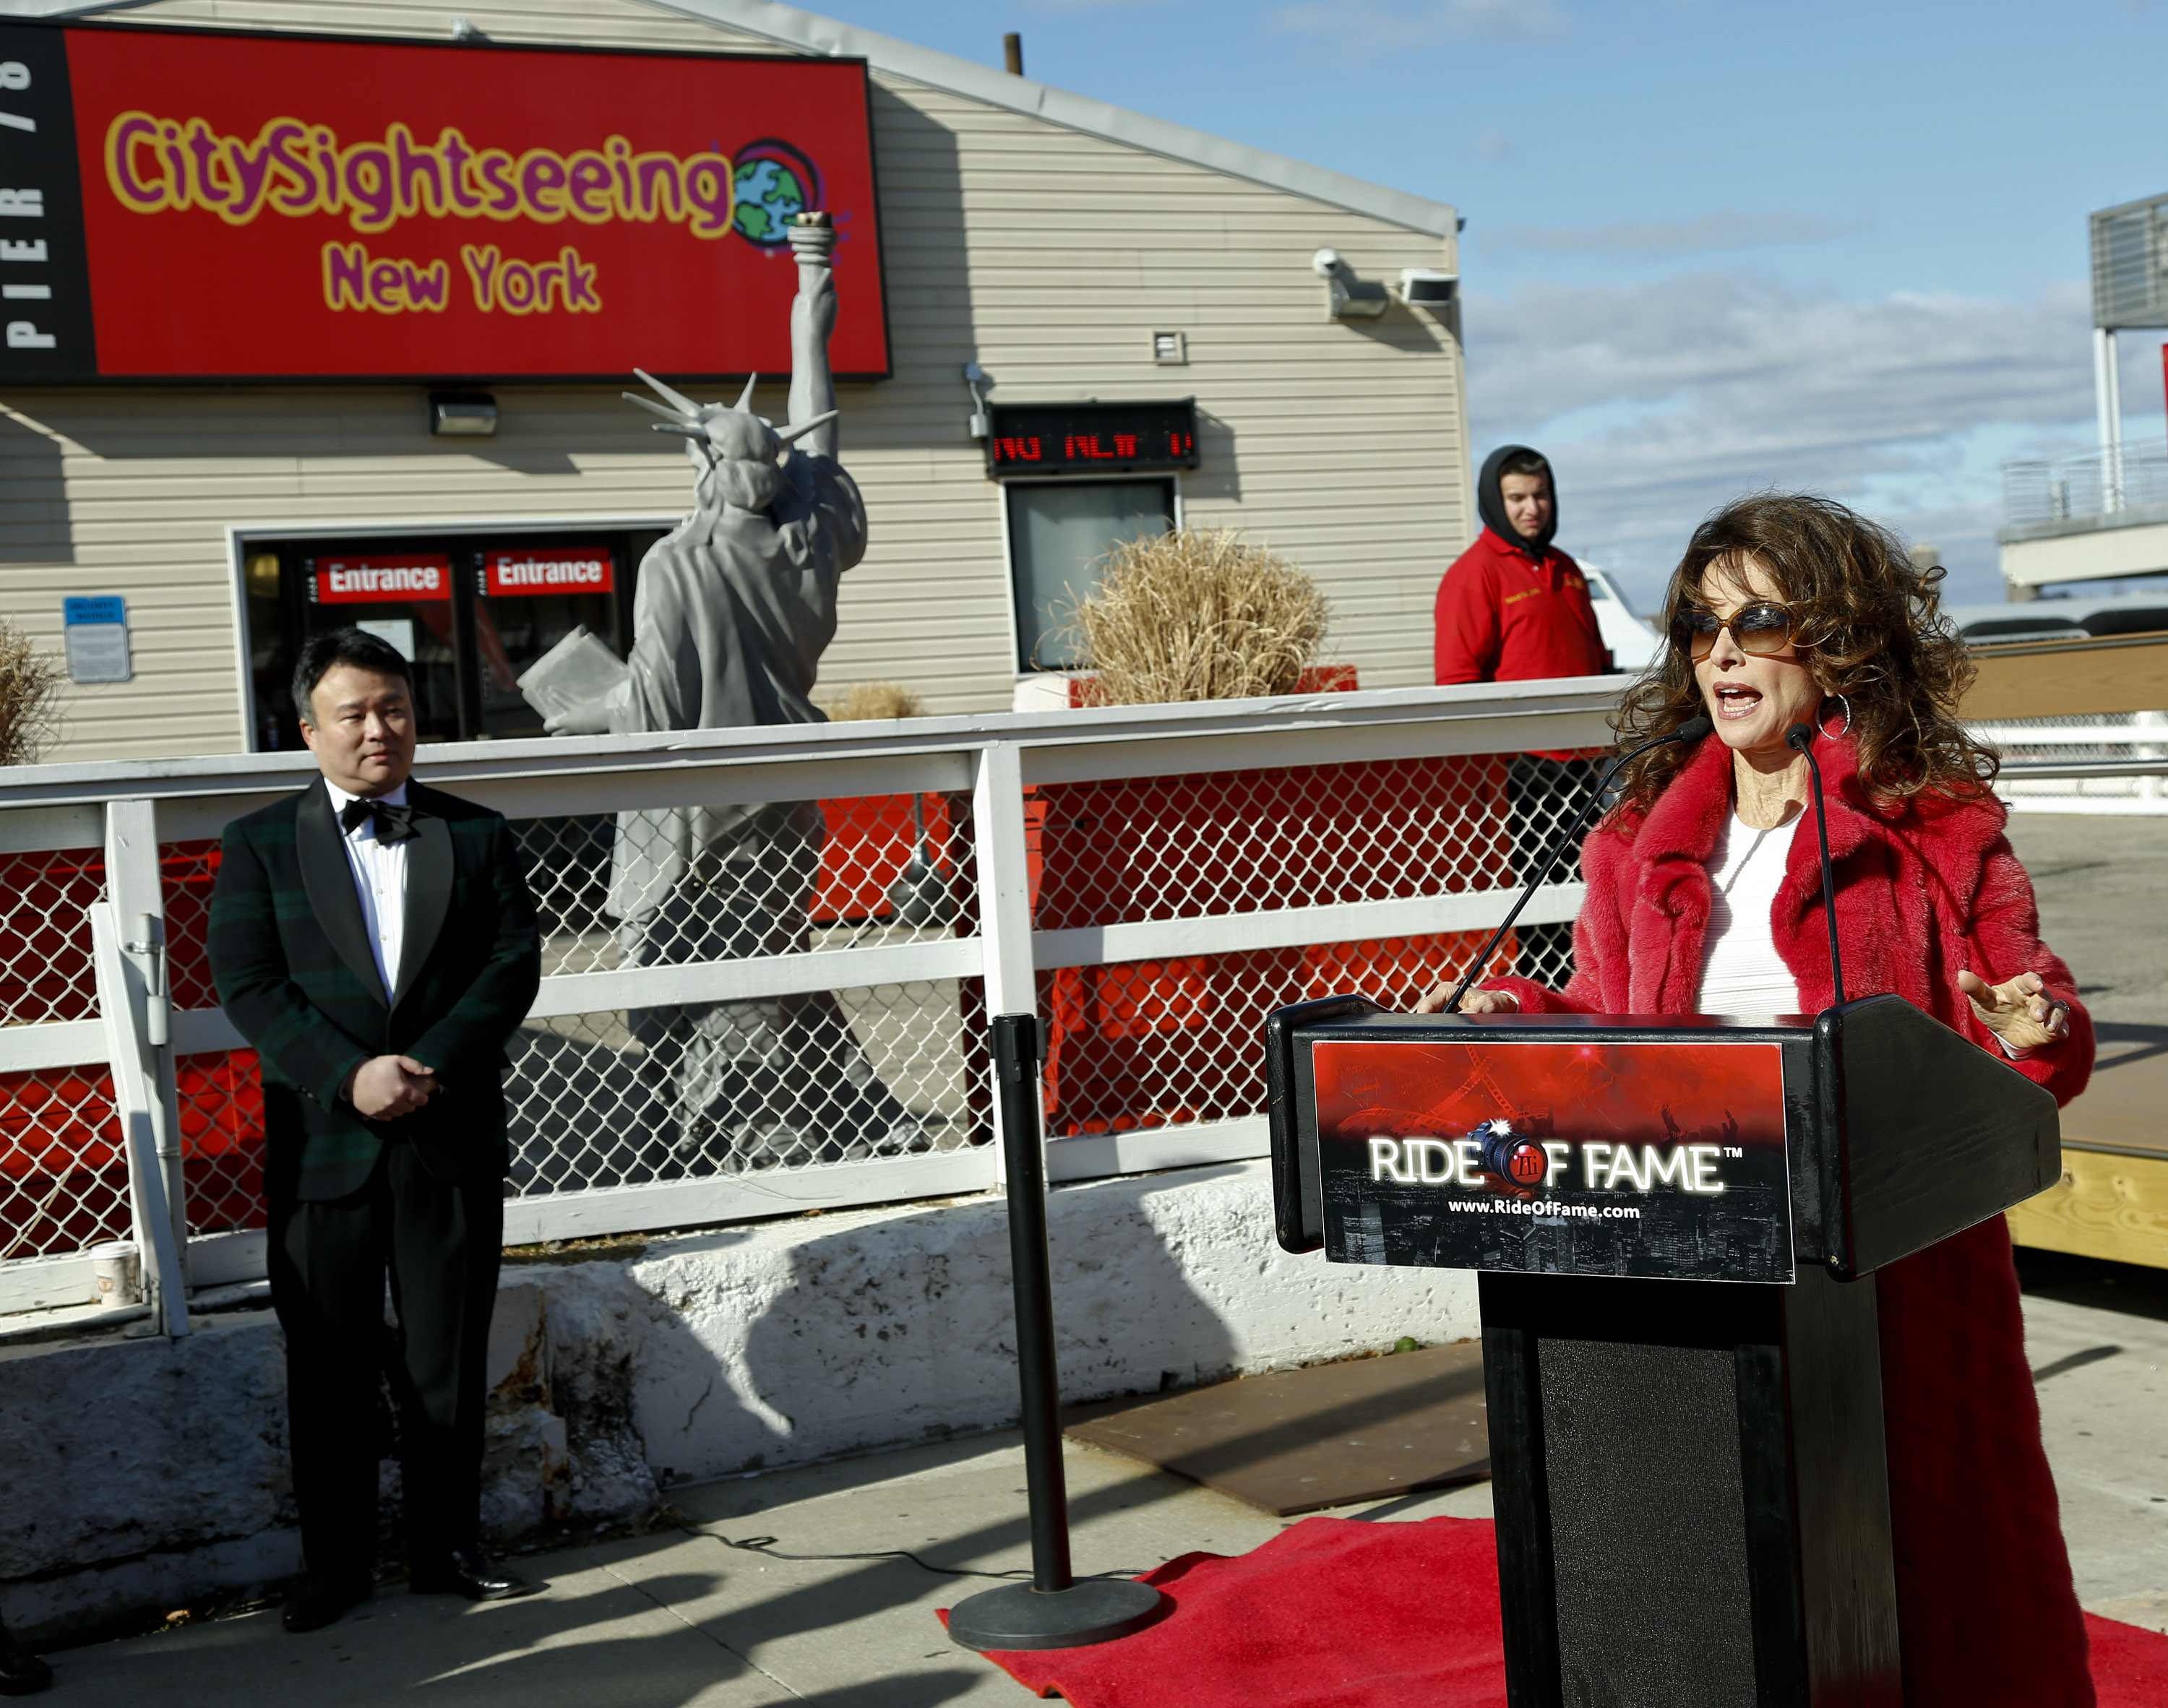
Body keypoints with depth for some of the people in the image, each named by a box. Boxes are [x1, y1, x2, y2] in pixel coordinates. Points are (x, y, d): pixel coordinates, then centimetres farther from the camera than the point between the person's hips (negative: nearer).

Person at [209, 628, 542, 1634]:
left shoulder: (477, 836, 8)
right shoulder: (259, 846, 5)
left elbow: (513, 965, -2)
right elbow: (248, 986, -5)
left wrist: (426, 1067, -15)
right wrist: (350, 1077, -18)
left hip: (453, 1143, 1)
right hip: (322, 1146, -1)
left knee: (446, 1365, 9)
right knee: (329, 1371, 8)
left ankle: (446, 1551, 22)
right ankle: (334, 1562, 21)